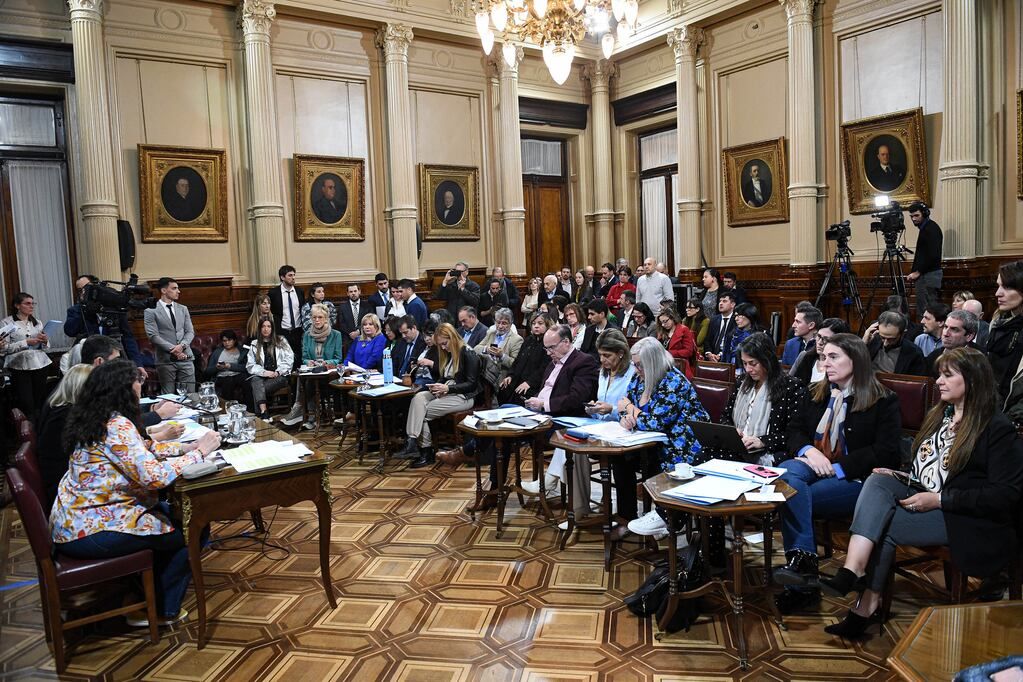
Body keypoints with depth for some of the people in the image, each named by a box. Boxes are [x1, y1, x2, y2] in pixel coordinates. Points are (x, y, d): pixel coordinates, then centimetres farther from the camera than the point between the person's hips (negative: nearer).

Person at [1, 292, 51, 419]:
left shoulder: (37, 322, 14)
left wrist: (45, 341, -4)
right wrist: (26, 343, -17)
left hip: (40, 364, 4)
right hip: (20, 366, -4)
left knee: (41, 400, 2)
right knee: (26, 403, -8)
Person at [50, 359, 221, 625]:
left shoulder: (97, 418, 7)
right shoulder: (117, 426, -24)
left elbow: (142, 451, 13)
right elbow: (153, 476, -30)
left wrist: (187, 446, 1)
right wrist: (199, 452, -21)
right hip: (89, 531, -10)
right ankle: (162, 610, 16)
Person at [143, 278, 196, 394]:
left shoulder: (183, 309, 15)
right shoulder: (151, 311, -1)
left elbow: (190, 332, 10)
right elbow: (153, 336, -8)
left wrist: (182, 345, -10)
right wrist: (173, 349, -15)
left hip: (186, 357, 4)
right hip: (165, 359, -4)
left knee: (190, 394, 1)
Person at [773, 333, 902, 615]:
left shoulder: (883, 401, 0)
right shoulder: (818, 393, 17)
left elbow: (885, 452, -9)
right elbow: (794, 429, 15)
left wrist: (836, 467, -15)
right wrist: (809, 451, -8)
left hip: (855, 478, -5)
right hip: (814, 466, 5)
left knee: (792, 496, -30)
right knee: (786, 471, -32)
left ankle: (800, 572, -27)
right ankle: (803, 558, -38)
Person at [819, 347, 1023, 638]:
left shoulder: (997, 428, -8)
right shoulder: (939, 415, 16)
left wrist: (938, 499, -20)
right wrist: (898, 475, 1)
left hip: (970, 521, -7)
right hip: (926, 500, 7)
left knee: (883, 525, -25)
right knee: (877, 481, -22)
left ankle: (866, 607, -17)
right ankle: (852, 571, -32)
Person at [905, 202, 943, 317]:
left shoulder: (931, 229, -11)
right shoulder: (924, 228, 18)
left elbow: (933, 255, -19)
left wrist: (918, 272, -15)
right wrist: (914, 272, 13)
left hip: (930, 274, -10)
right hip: (923, 274, 10)